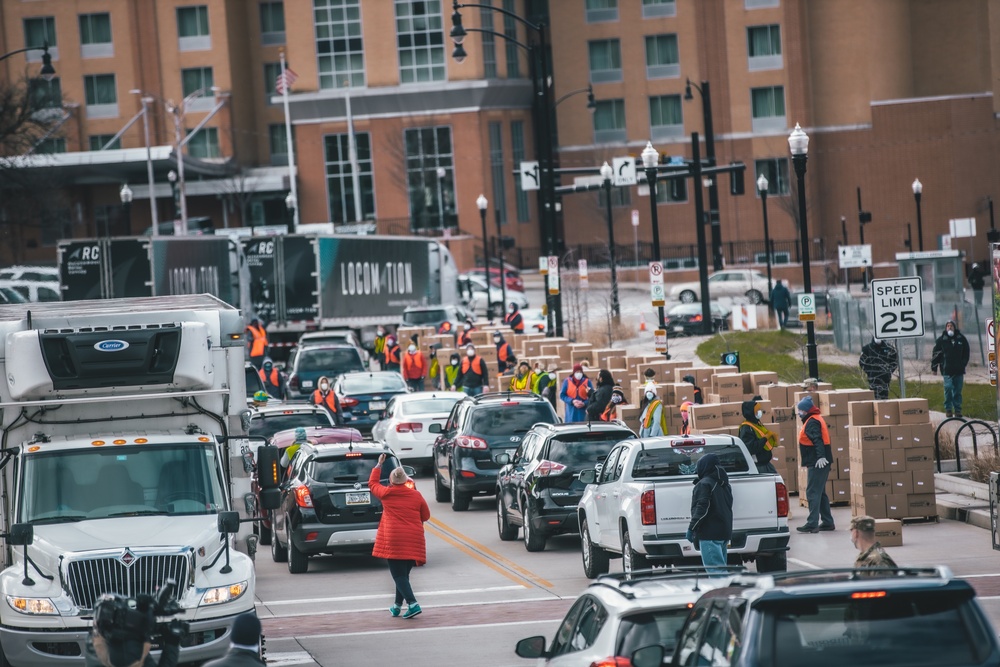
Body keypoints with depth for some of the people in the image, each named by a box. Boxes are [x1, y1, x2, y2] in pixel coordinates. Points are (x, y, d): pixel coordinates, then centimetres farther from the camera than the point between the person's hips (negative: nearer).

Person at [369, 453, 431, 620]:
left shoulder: (386, 494, -3)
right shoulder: (416, 495, 1)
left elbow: (372, 483, 17)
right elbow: (426, 516, 12)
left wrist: (378, 465, 28)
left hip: (393, 540, -3)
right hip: (413, 541, 3)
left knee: (399, 575, -4)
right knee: (403, 573, 16)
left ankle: (413, 604, -21)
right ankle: (397, 606, 23)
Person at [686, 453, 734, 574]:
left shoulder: (704, 484, -10)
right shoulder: (725, 485, 18)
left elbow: (702, 508, -18)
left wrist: (691, 528, -15)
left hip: (709, 533, -9)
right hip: (724, 531, 9)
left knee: (716, 569, -13)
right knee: (719, 567, 15)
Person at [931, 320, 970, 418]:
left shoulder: (961, 339, 6)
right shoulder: (941, 340, 1)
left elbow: (966, 353, 17)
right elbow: (935, 354, 3)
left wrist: (964, 364, 16)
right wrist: (934, 367, 1)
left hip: (959, 369, 2)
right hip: (947, 370, -2)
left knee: (958, 390, 6)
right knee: (948, 388, -9)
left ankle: (958, 409, 12)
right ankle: (948, 409, 0)